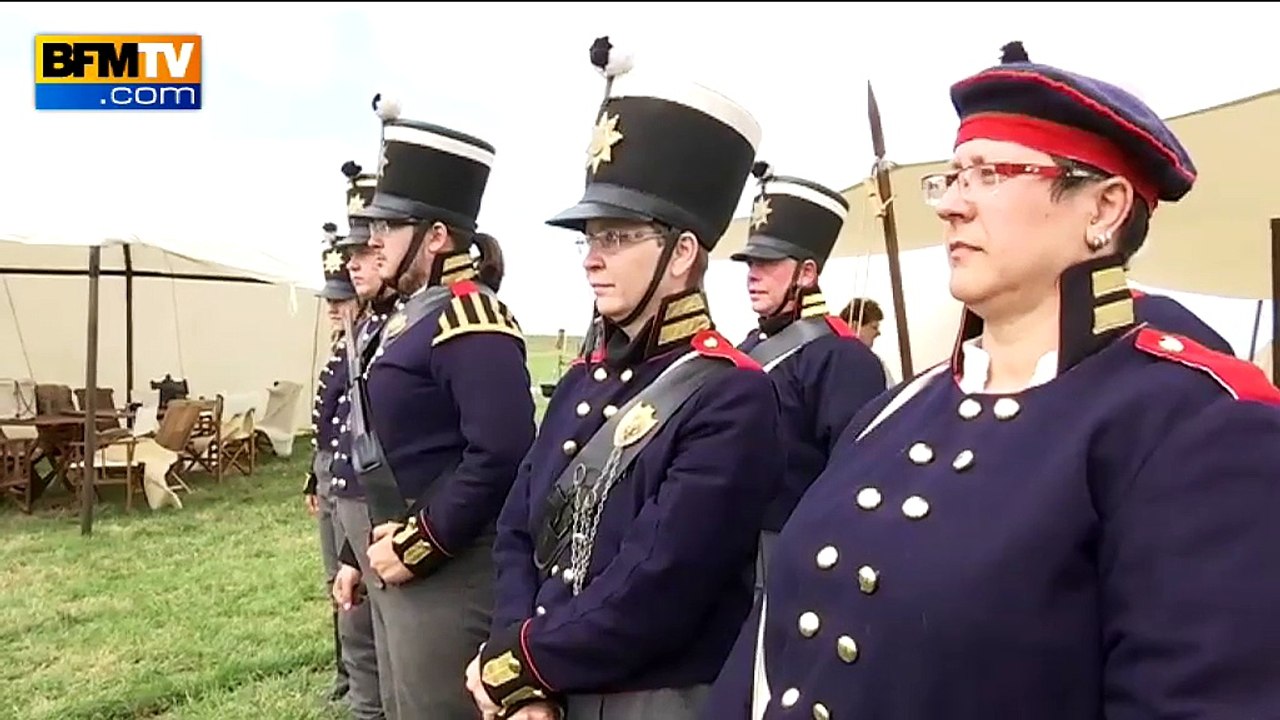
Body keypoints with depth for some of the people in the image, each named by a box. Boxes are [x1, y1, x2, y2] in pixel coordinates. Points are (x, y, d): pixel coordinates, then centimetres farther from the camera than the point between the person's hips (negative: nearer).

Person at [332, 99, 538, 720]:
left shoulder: (469, 315, -18)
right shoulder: (414, 313, 13)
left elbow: (503, 453, -28)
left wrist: (419, 546, -20)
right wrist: (373, 551, 17)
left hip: (446, 572, -10)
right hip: (397, 562, 10)